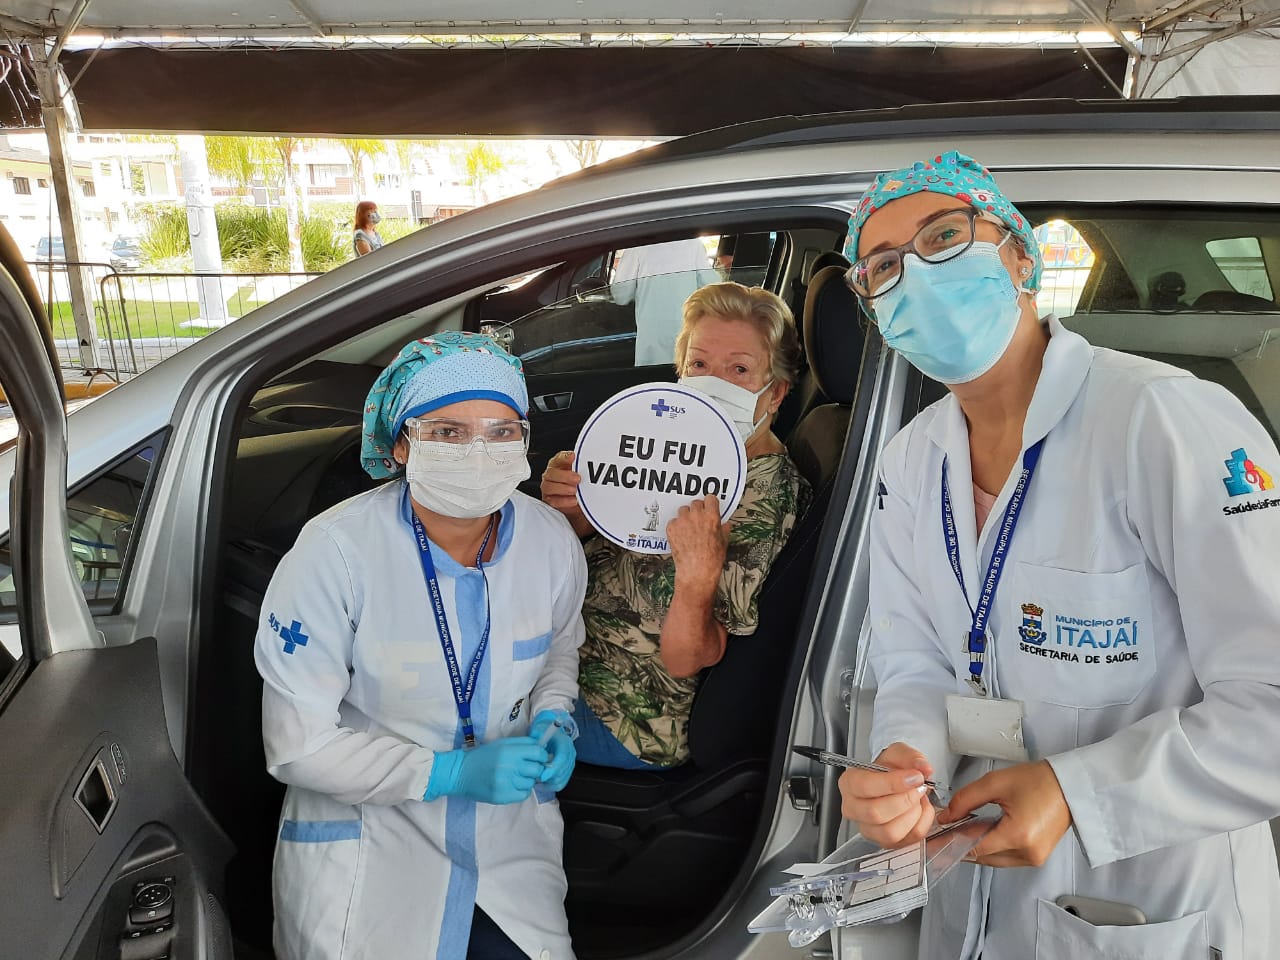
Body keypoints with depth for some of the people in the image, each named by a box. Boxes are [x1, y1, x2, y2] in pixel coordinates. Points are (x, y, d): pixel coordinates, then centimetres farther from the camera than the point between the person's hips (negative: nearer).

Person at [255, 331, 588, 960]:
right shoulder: (335, 553, -21)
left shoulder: (552, 542, -9)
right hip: (366, 835, -3)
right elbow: (298, 745, -17)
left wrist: (554, 718, -7)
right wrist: (452, 772, -22)